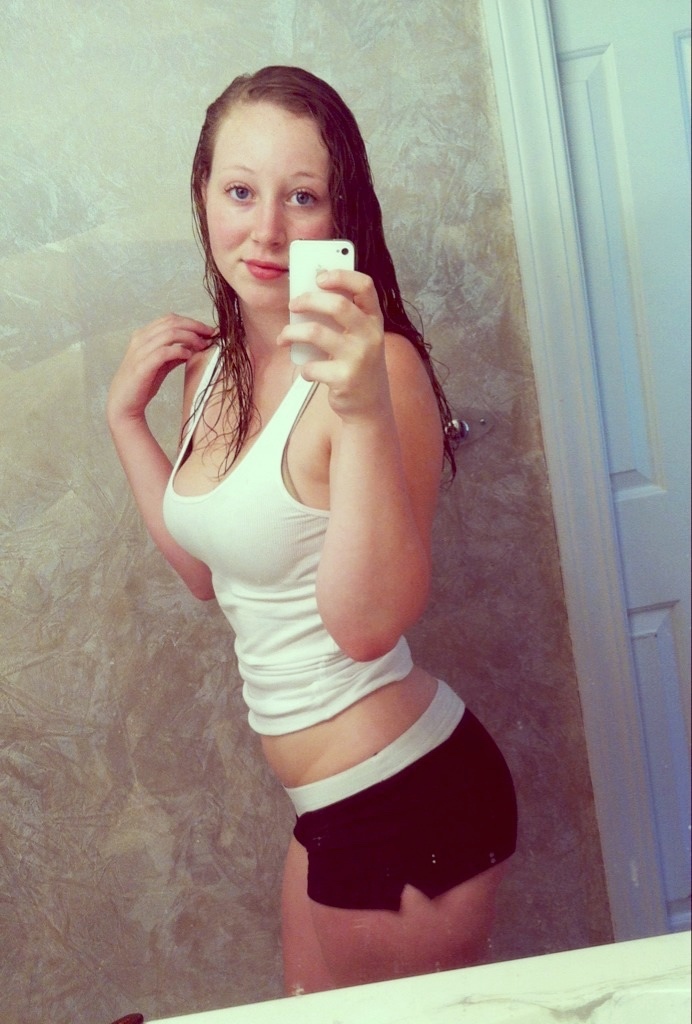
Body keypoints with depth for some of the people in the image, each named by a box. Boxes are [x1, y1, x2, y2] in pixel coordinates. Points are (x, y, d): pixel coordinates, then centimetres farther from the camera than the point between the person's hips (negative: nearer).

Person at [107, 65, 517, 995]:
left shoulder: (374, 366, -22)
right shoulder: (213, 363, 2)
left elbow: (369, 624, -31)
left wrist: (365, 410, -43)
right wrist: (127, 416, 4)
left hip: (410, 792, -8)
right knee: (317, 1006, 29)